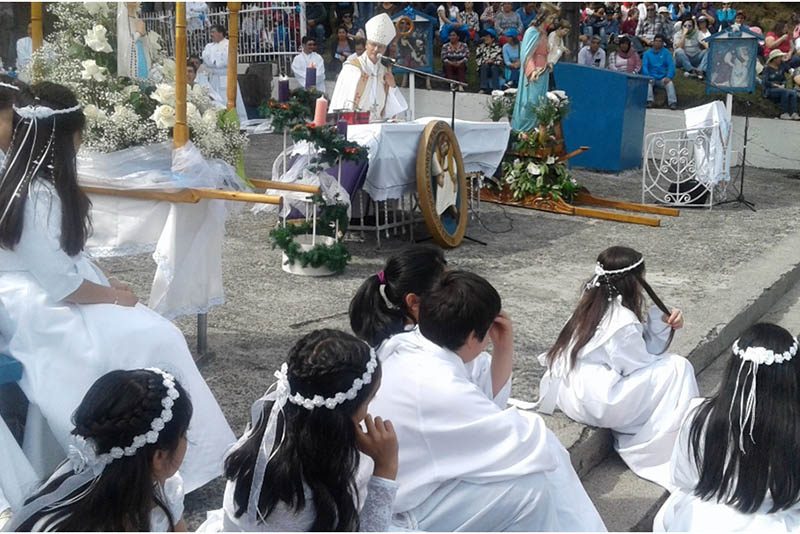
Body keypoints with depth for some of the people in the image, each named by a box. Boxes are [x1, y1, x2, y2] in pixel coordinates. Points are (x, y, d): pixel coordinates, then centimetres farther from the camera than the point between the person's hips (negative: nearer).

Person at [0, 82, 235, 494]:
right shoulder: (39, 195, -24)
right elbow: (60, 284, -23)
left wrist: (105, 284, 6)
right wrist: (113, 296, -8)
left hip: (42, 295, 10)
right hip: (40, 311, -10)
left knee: (155, 333, 2)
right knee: (153, 340, -13)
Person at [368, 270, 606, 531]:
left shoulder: (408, 345, -3)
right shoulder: (438, 388, -31)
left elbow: (489, 399, 11)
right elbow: (521, 441, -20)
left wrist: (504, 349, -4)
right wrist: (535, 429, 1)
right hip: (402, 516, -9)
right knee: (532, 483, -15)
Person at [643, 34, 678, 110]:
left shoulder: (666, 53, 11)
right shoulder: (647, 53, 11)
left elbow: (671, 65, 0)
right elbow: (644, 66, -1)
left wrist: (669, 77, -19)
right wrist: (648, 77, -21)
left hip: (663, 78, 0)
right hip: (651, 77, 0)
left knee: (670, 83, -29)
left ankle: (673, 102, -38)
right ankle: (649, 101, -40)